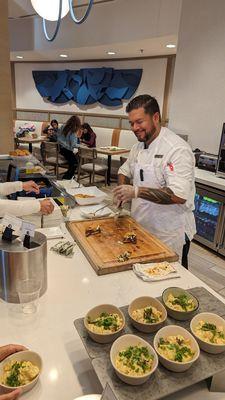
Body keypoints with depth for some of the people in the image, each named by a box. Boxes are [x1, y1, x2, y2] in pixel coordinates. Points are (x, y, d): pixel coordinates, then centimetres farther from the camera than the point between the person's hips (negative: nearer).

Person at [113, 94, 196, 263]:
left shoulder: (177, 149, -20)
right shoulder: (139, 146, 6)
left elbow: (179, 196, -28)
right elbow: (125, 171, 20)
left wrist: (136, 191, -30)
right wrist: (123, 190, -2)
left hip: (168, 234, -7)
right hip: (142, 226, 7)